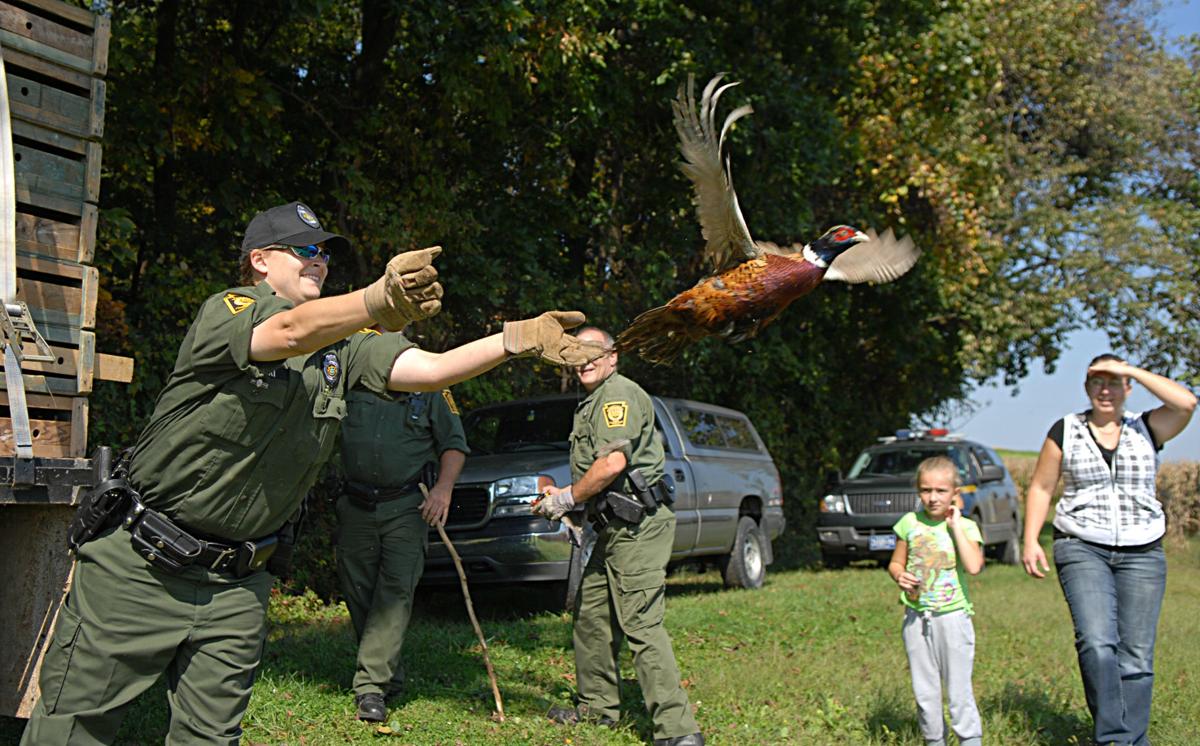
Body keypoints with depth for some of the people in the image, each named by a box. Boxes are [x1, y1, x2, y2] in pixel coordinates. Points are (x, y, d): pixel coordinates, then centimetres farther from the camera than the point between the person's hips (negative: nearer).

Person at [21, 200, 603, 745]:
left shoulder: (341, 344, 7)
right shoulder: (225, 311, -11)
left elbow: (429, 368, -5)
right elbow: (291, 333, -33)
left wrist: (516, 339, -20)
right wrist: (380, 299, -51)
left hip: (234, 584, 5)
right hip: (137, 567, -5)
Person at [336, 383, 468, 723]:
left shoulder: (431, 388, 4)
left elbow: (454, 443, 7)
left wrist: (444, 486, -7)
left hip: (406, 508, -3)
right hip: (356, 507, 3)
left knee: (396, 590, -13)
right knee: (358, 593, 7)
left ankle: (371, 687, -14)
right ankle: (390, 677, 23)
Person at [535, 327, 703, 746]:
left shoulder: (619, 394, -10)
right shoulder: (590, 404, 22)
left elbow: (613, 463, -22)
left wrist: (567, 498, -11)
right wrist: (563, 497, 15)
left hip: (638, 527, -11)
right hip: (615, 529, 11)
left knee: (641, 625, -14)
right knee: (591, 614, 16)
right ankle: (598, 705, 29)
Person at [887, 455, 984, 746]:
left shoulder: (965, 526, -4)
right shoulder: (910, 523, 4)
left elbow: (974, 566, -20)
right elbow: (895, 562, 14)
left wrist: (956, 526, -17)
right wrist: (899, 575, -9)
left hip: (953, 616, -3)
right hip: (916, 617, 3)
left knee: (959, 689, -1)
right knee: (924, 691, 10)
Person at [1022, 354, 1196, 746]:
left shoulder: (1146, 429, 7)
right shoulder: (1065, 431, 7)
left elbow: (1186, 403, -12)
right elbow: (1041, 488, 9)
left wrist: (1131, 370, -10)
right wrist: (1031, 541, -2)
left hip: (1142, 553, 1)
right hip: (1082, 550, -1)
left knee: (1136, 655, 1)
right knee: (1097, 642, -19)